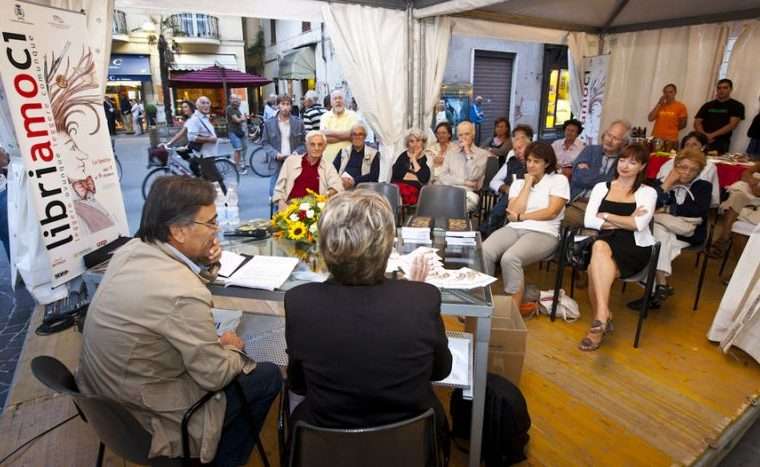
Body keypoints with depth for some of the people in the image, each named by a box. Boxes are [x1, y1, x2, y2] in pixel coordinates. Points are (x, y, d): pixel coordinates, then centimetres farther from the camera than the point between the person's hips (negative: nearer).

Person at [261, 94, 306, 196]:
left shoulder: (298, 122, 6)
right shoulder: (269, 123, 5)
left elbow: (304, 142, 7)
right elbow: (265, 142, 6)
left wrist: (297, 152, -11)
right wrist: (275, 154, -11)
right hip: (277, 164, 0)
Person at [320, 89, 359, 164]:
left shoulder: (352, 115, 5)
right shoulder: (325, 116, 8)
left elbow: (352, 135, -10)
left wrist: (331, 133, -8)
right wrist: (345, 136, -9)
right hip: (328, 157, 1)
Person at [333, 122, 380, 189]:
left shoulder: (373, 153, 11)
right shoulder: (343, 151, 20)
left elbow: (374, 176, -1)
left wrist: (354, 181, -16)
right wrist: (341, 180, -14)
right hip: (342, 186, 2)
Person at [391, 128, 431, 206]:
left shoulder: (427, 158, 6)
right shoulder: (403, 156, 16)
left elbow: (424, 179, -8)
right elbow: (396, 173, 3)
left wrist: (414, 159, 0)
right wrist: (416, 177, -3)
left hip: (416, 190, -2)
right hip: (399, 187, 2)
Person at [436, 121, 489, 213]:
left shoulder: (483, 154, 11)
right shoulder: (451, 154, 23)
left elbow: (473, 177, -4)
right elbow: (442, 177, 9)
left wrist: (468, 153, 1)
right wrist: (465, 182, -3)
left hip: (468, 193, -2)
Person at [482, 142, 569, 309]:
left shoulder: (559, 180, 8)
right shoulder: (518, 183, 19)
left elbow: (552, 212, -5)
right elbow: (513, 212, 2)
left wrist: (521, 217, -4)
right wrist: (528, 184, 4)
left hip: (544, 233, -4)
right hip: (513, 229, 4)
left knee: (510, 258, -34)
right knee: (484, 252, -27)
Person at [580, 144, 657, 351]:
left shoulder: (648, 192, 9)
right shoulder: (601, 187, 16)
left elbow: (639, 224, -9)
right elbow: (588, 221, 1)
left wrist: (606, 216, -3)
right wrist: (624, 222, -5)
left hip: (634, 248, -2)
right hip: (606, 243, 3)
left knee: (597, 262, -34)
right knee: (599, 247, -35)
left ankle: (601, 316, -26)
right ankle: (603, 318, -24)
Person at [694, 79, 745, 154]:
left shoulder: (737, 106, 7)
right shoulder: (708, 105, 15)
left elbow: (732, 125, -4)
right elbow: (697, 123, 8)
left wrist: (712, 135, -14)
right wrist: (705, 135, -10)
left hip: (721, 143, -2)